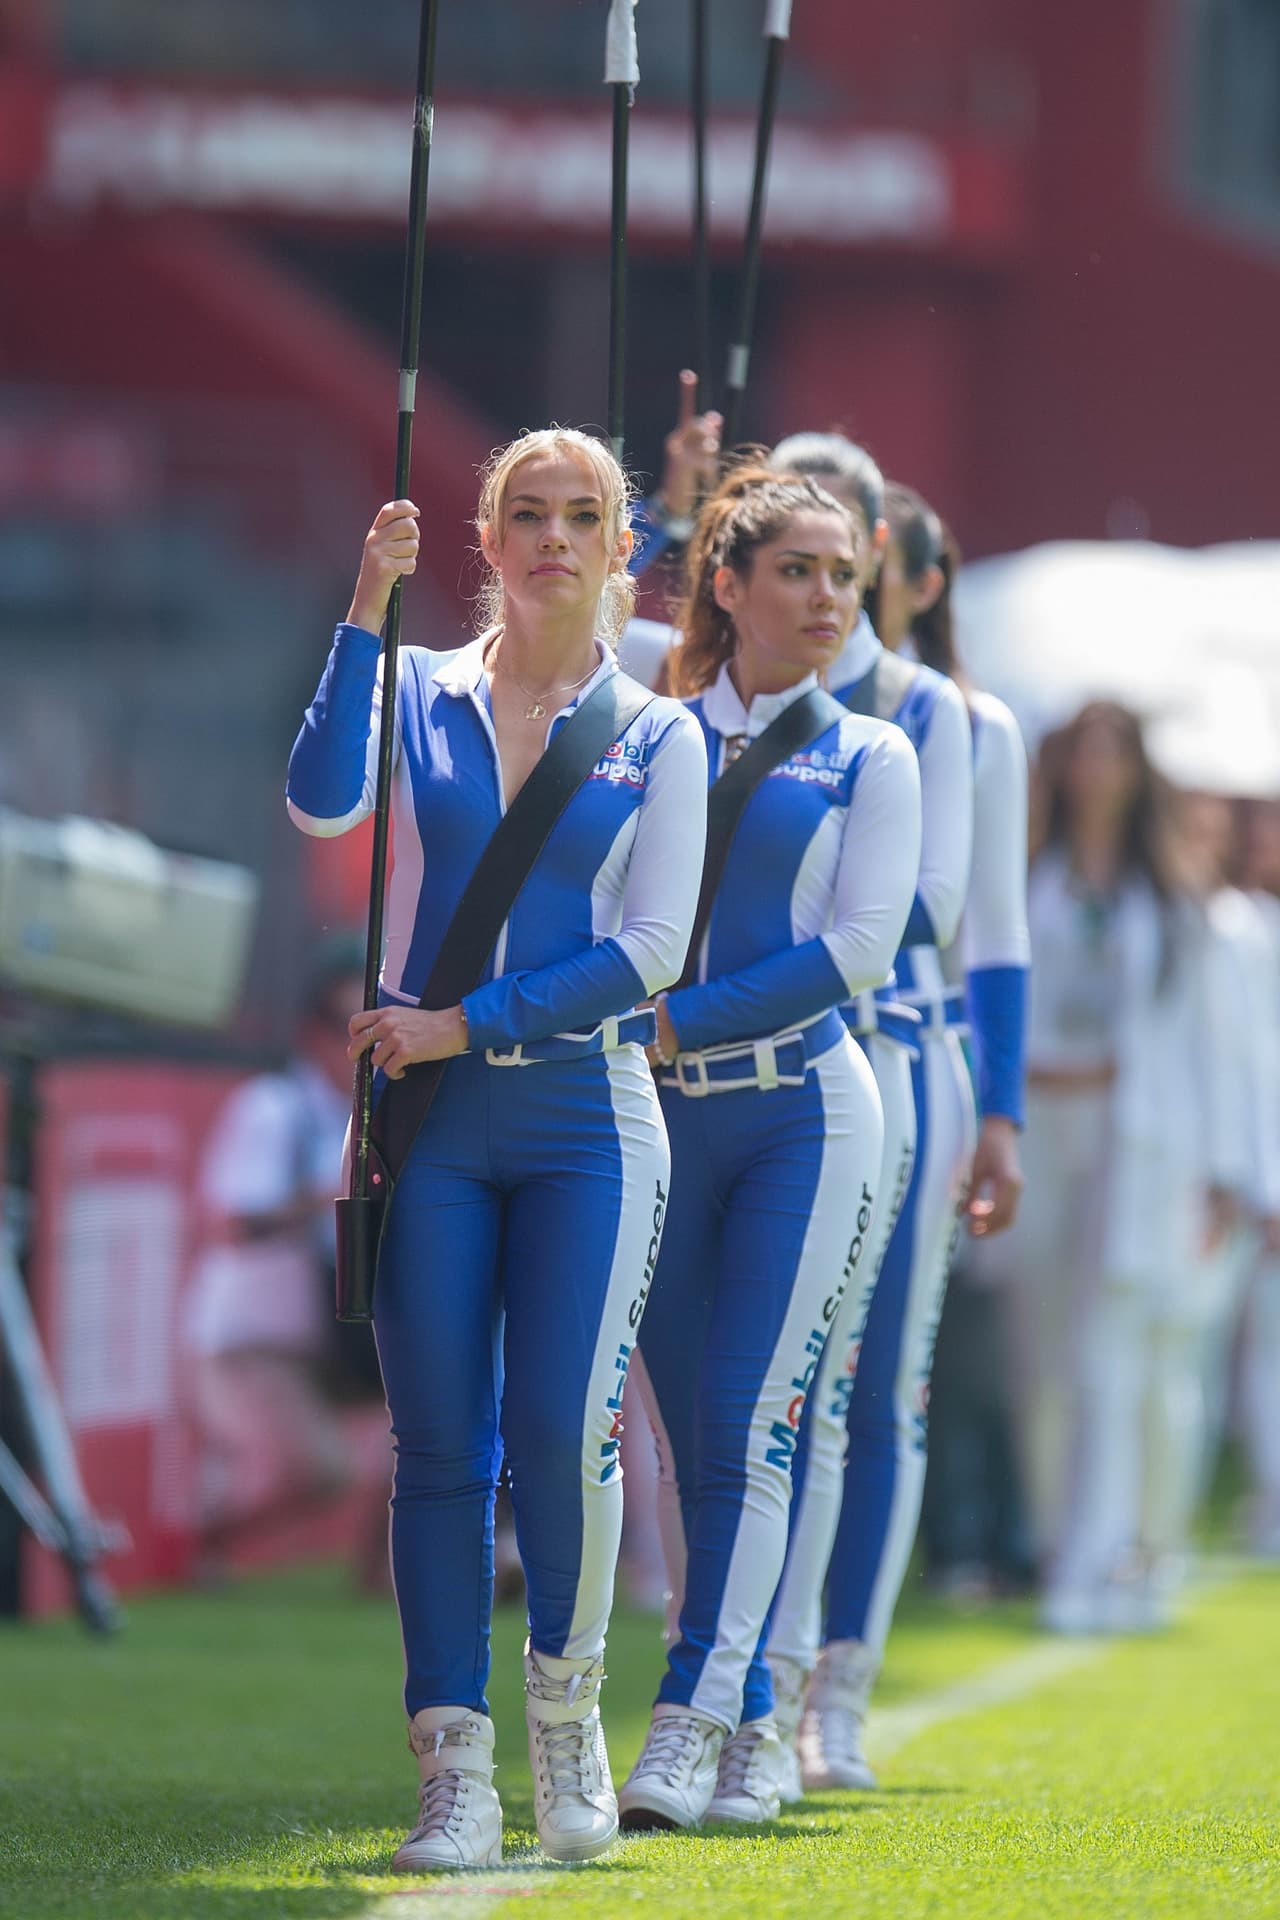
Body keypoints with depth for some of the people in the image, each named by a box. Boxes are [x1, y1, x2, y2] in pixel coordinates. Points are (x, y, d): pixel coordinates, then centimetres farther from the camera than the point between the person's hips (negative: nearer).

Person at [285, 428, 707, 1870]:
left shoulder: (660, 738, 6)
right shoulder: (418, 692, 8)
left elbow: (652, 948, -1)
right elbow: (322, 803, -11)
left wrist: (469, 1024, -9)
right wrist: (367, 611, -15)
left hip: (583, 1115, -1)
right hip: (428, 1118, 1)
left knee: (560, 1430, -12)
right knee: (438, 1444, -3)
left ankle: (565, 1707, 11)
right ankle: (455, 1768, 0)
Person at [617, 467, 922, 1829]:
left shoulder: (868, 759, 5)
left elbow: (858, 945, -5)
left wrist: (683, 1021, -12)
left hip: (804, 1112, -2)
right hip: (660, 1118, 2)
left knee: (748, 1425, -12)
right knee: (684, 1436, 2)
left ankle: (688, 1728, -15)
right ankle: (750, 1729, 10)